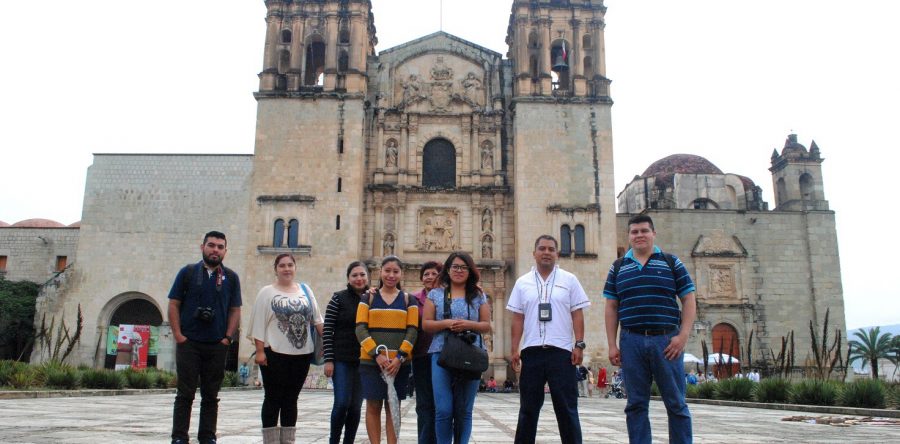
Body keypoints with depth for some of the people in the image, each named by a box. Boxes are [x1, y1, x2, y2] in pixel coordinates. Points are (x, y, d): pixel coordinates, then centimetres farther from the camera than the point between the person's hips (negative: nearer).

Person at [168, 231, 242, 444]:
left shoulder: (231, 278, 8)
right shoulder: (187, 272, 4)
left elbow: (235, 310, 8)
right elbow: (173, 305, 3)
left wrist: (227, 338, -1)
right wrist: (178, 335, -6)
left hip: (217, 346, 2)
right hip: (188, 343, -2)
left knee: (211, 395, 7)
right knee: (185, 393, 1)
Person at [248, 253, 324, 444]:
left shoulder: (305, 290, 12)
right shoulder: (267, 292, 1)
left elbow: (317, 319, 11)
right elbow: (259, 323, -4)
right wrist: (260, 351, -11)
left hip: (302, 354, 4)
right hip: (275, 354, -3)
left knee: (291, 399, 10)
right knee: (273, 398, 2)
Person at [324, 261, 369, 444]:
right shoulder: (339, 298, -2)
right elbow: (327, 330, -5)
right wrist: (328, 360, -9)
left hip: (364, 361, 3)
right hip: (342, 360, -3)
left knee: (356, 406, 6)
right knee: (342, 403, -8)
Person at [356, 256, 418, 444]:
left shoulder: (408, 299, 7)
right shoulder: (368, 297, 5)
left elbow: (412, 331, 0)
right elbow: (360, 329, -3)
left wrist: (400, 357, -13)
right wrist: (377, 354, -15)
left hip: (399, 363, 1)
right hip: (371, 361, -1)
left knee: (394, 405, 5)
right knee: (373, 405, 2)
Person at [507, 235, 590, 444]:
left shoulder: (569, 280, 5)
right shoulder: (523, 282, 9)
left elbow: (577, 315, 3)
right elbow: (518, 319, 9)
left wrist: (579, 345, -5)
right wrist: (514, 349, 3)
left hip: (562, 352, -2)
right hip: (532, 351, 2)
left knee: (566, 407, 3)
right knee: (528, 406, 10)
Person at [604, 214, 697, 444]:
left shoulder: (672, 262, 7)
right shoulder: (618, 267, 12)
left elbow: (688, 300, 4)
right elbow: (611, 307, 10)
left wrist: (683, 335, -8)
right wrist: (612, 345, 3)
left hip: (667, 340, -1)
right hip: (631, 342, 2)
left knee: (676, 403, 3)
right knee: (636, 404, 6)